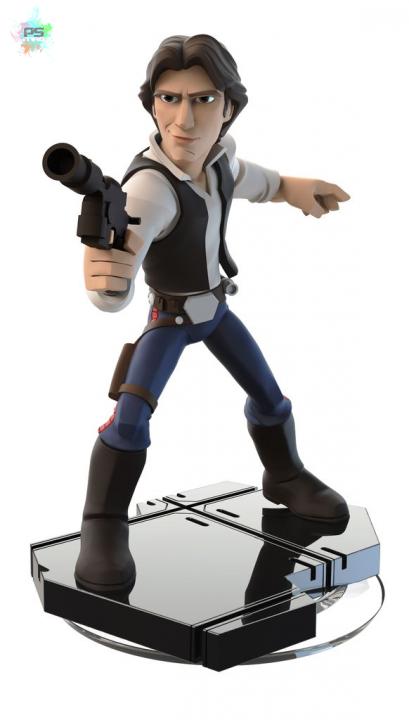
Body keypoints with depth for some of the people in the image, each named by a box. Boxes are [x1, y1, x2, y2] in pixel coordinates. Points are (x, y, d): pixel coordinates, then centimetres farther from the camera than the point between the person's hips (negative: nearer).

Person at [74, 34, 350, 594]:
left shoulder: (217, 150, -22)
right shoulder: (148, 187, -42)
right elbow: (113, 296, -57)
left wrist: (288, 187, 1)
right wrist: (106, 275, -79)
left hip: (215, 305, 6)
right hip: (169, 317, -6)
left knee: (268, 395, 15)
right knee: (129, 418, -21)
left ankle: (284, 477, 40)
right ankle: (103, 527, -6)